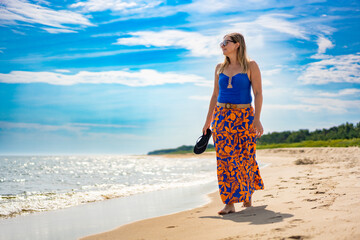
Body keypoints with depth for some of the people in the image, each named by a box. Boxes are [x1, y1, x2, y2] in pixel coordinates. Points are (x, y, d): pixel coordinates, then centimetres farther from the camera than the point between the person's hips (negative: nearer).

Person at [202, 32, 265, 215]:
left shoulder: (250, 66, 1)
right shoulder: (220, 68, 13)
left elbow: (258, 93, -5)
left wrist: (257, 118, -15)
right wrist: (208, 121, 13)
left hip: (244, 116, -3)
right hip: (222, 116, 3)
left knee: (244, 157, 1)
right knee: (225, 157, -5)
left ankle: (247, 196, 23)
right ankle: (229, 203, -3)